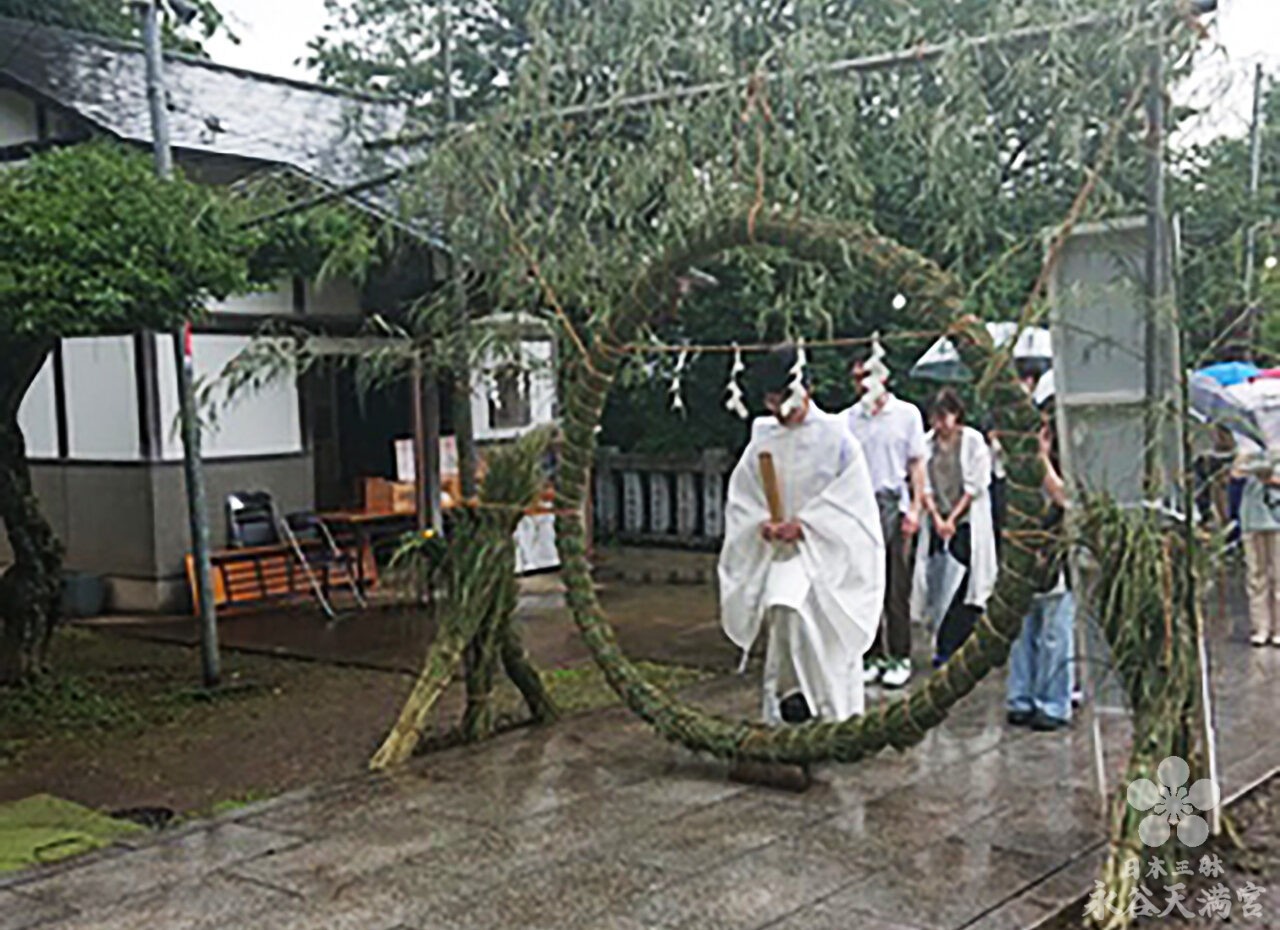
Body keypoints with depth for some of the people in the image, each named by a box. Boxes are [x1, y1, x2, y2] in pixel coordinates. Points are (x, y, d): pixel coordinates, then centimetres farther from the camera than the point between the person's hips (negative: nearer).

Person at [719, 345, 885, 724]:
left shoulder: (833, 435, -3)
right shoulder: (762, 439, 7)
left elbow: (850, 494, -8)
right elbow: (740, 496, 10)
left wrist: (804, 523, -16)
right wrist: (762, 521, -9)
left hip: (826, 546, -3)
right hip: (778, 549, 3)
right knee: (783, 607, -16)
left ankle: (836, 707, 3)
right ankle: (791, 691, -7)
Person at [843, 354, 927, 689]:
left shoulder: (907, 414, 5)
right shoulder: (847, 420, 9)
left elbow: (916, 465, 5)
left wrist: (915, 508, -3)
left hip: (893, 504, -2)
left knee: (897, 587, 0)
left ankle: (900, 658, 6)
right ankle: (872, 655, 11)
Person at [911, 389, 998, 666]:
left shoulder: (973, 440, -4)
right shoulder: (927, 443, 6)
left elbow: (975, 486, -5)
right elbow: (924, 485, 5)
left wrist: (953, 518, -8)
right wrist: (936, 517, -6)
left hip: (967, 521, -3)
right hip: (938, 521, 3)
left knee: (962, 583, -7)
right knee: (938, 579, 0)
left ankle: (948, 648, -3)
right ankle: (944, 648, 7)